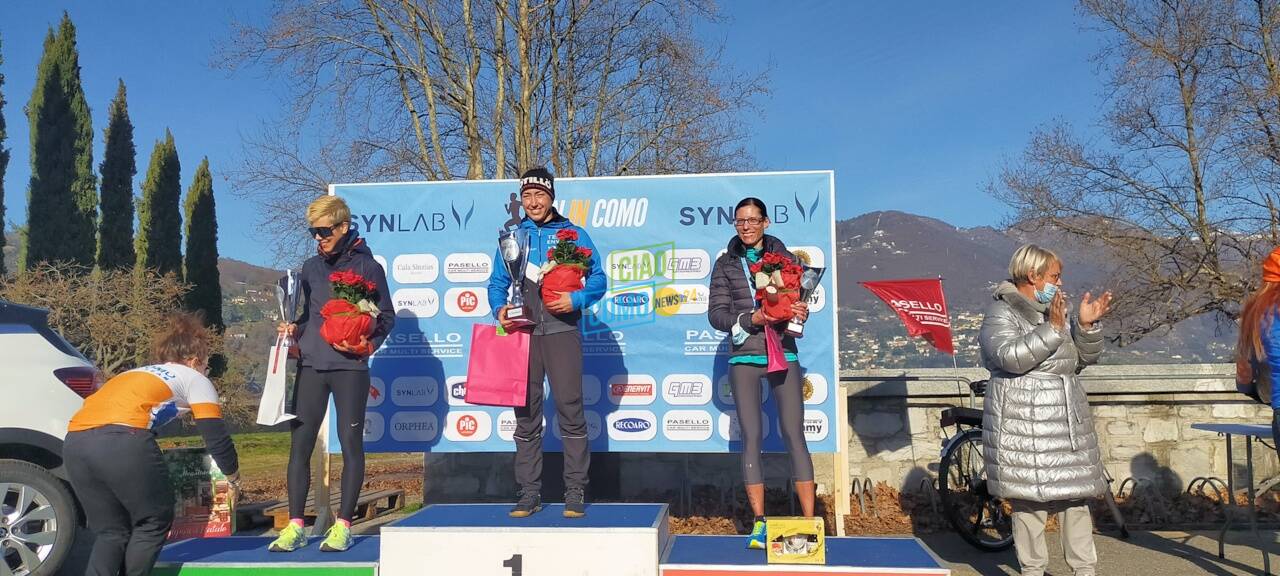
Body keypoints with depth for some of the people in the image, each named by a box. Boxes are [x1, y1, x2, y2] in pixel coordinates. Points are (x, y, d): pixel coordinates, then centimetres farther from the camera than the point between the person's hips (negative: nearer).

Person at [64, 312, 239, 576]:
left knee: (112, 532, 19)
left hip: (74, 442, 6)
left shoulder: (139, 374, 37)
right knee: (153, 522, 15)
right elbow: (216, 437, 15)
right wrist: (234, 478, 32)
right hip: (122, 439, -6)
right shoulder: (195, 379, 19)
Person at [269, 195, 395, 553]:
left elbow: (387, 317, 0)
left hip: (350, 367, -4)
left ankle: (343, 526, 8)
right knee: (300, 442, 1)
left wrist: (363, 343, -15)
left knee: (350, 442, 0)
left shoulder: (367, 266, 0)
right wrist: (295, 329, 2)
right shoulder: (311, 268, 14)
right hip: (311, 365, 4)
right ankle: (295, 526, 8)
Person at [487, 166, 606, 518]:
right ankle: (529, 493, 12)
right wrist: (500, 309, -4)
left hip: (561, 330, -3)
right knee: (525, 413, 4)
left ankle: (576, 492, 1)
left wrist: (576, 299, -13)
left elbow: (598, 278, 5)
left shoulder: (573, 234, 8)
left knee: (569, 407, -7)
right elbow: (497, 283, 16)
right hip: (522, 332, 3)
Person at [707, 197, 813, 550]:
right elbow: (716, 313, 2)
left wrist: (800, 311, -10)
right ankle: (759, 523, 5)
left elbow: (799, 298, 13)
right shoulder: (725, 264, 8)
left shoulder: (784, 258, 10)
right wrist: (751, 319, -14)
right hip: (745, 357, 0)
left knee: (794, 434, -4)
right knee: (751, 437, -1)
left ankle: (809, 522, 1)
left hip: (784, 354, 0)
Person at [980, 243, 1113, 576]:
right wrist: (1051, 329, -23)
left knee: (1076, 497, 8)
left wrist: (1086, 325, -3)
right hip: (1024, 428, -6)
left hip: (1067, 424, 6)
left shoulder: (1057, 311, 16)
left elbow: (1084, 359, 14)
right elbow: (1011, 356, -22)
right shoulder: (1000, 314, -5)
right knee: (1029, 502, -1)